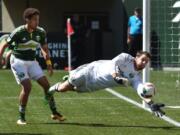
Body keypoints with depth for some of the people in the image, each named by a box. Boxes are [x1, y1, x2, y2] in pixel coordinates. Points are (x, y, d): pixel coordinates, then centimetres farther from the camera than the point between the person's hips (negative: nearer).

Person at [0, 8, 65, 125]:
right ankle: (21, 117, -8)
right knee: (27, 87, -20)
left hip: (32, 62, 5)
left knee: (46, 84, -3)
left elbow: (45, 48, 10)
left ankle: (54, 113, 11)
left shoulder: (41, 32, -4)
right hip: (18, 61, -5)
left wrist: (49, 63, 2)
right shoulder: (18, 32, -18)